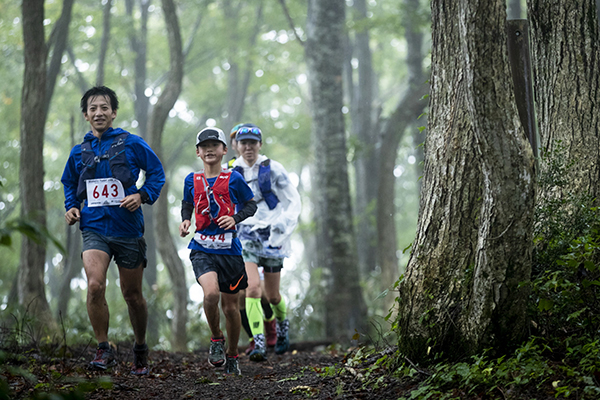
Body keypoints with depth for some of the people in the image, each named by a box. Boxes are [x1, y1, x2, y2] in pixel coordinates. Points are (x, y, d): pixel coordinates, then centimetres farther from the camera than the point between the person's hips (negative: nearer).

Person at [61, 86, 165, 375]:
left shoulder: (131, 144, -1)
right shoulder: (79, 152, 9)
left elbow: (157, 173, 4)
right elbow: (69, 183, 25)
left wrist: (142, 196, -12)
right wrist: (71, 207, 7)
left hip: (128, 229, -1)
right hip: (94, 229, 1)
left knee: (132, 294, 9)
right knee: (95, 285, -21)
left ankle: (140, 349, 30)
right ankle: (103, 350, -9)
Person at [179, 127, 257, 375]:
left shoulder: (233, 179, 0)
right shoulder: (192, 180, 6)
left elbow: (251, 204, 9)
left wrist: (235, 218, -9)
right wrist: (185, 221, 2)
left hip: (229, 248, 0)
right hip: (202, 248, 0)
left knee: (230, 305, 7)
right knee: (211, 293, -25)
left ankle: (232, 356, 27)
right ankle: (216, 339, 2)